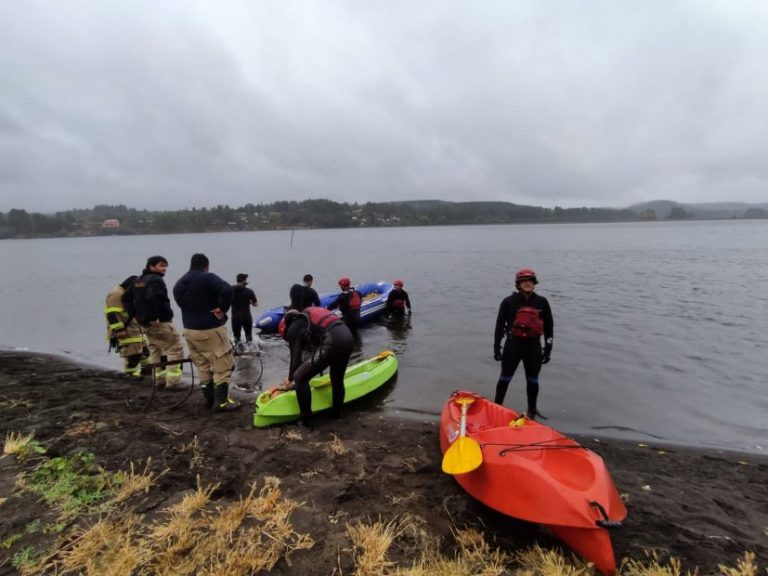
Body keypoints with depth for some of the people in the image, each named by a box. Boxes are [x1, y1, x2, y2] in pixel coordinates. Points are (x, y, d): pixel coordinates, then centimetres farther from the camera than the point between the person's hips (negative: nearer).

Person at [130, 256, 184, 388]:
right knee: (175, 349, -4)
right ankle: (173, 381, -8)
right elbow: (151, 298, -30)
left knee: (155, 351, 18)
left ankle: (159, 379, 23)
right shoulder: (156, 280, -15)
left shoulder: (138, 280, 16)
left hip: (144, 323, 10)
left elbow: (128, 298, 22)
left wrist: (138, 314, 20)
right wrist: (154, 317, -24)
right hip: (160, 322, -9)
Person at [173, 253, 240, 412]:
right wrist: (222, 308, -18)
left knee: (202, 366, 18)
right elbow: (227, 290, -30)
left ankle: (209, 398, 25)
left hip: (190, 329, 7)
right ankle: (221, 402, 1)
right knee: (223, 365, 1)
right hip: (211, 329, -7)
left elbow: (181, 304, 11)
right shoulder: (208, 278, -14)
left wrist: (195, 315, 4)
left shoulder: (179, 284, 10)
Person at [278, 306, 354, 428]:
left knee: (300, 378, 7)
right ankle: (336, 413, 43)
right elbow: (313, 347, 40)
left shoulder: (293, 328, 13)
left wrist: (290, 379, 31)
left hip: (332, 342, -8)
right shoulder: (307, 317, 35)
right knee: (337, 379, 28)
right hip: (348, 337, 8)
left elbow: (296, 357, 14)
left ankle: (306, 420, 13)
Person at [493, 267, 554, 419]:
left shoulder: (542, 302, 2)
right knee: (505, 378, 7)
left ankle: (532, 411, 30)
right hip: (513, 344, -2)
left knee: (533, 380, 14)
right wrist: (496, 347, -4)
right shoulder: (509, 301, -5)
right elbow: (500, 324, -2)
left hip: (534, 345, 2)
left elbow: (549, 326, 8)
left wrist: (548, 349, 6)